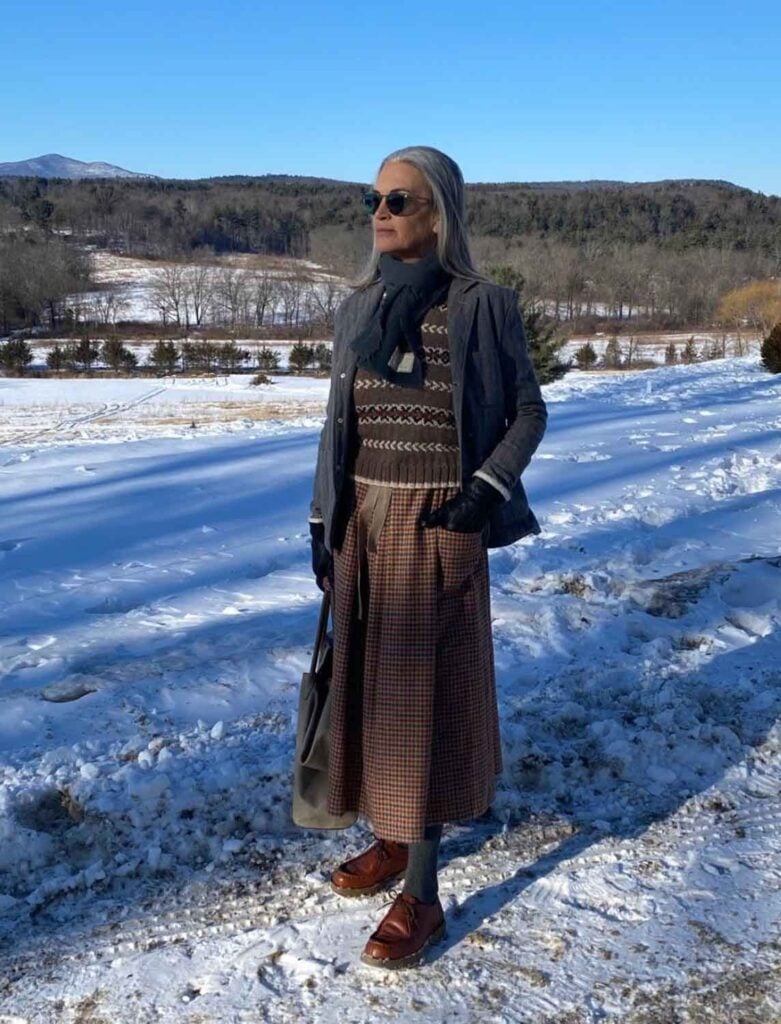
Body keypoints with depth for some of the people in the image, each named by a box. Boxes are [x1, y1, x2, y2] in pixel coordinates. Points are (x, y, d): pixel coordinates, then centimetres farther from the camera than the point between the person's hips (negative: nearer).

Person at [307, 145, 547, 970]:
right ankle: (391, 839, 32)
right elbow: (338, 423, 10)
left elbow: (529, 413, 0)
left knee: (427, 695, -2)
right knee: (371, 683, 12)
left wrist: (486, 491, -15)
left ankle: (422, 894, 10)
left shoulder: (484, 307, -7)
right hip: (364, 522, 5)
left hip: (439, 528, -5)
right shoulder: (356, 308, 6)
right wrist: (321, 526, 9)